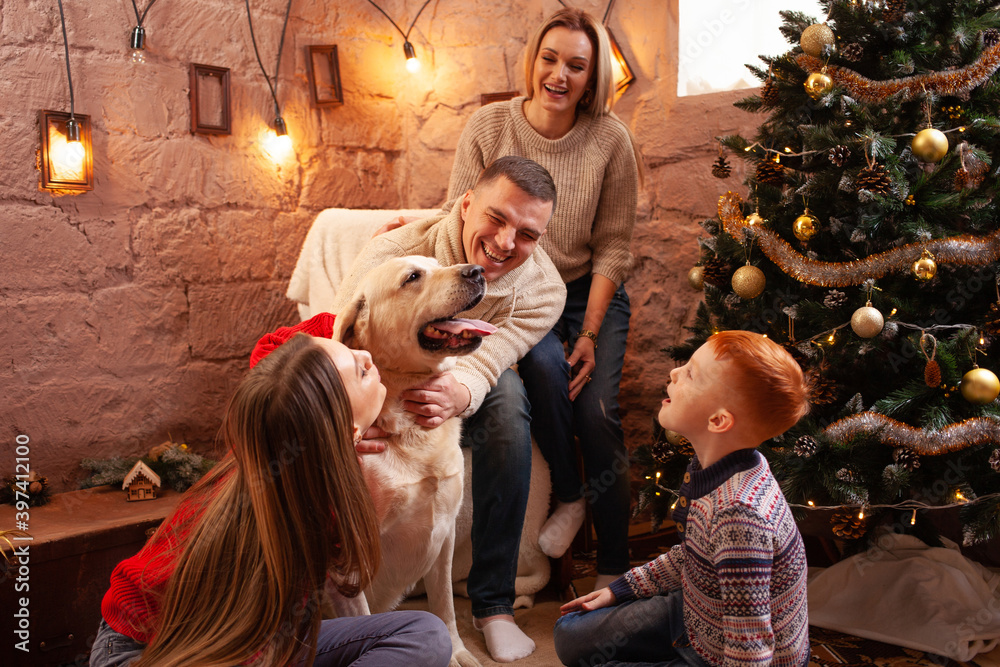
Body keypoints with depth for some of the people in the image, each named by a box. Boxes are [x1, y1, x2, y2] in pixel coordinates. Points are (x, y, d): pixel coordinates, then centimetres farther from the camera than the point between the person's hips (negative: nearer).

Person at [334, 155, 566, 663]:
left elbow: (481, 367, -32)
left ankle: (492, 601, -24)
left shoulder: (542, 290, -19)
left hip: (468, 404, 1)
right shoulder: (394, 253, -26)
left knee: (506, 392, -33)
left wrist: (457, 395, -59)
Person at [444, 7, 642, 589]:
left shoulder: (610, 140, -9)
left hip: (591, 295, 0)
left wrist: (590, 333, -13)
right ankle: (568, 496, -4)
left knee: (597, 412, -17)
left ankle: (613, 572, -1)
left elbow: (612, 248, -6)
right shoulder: (489, 127, -7)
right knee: (543, 366, -31)